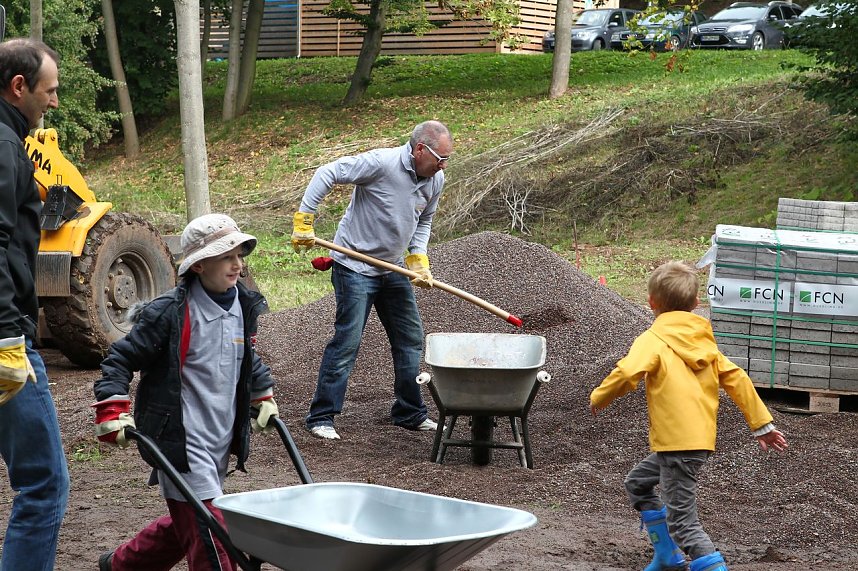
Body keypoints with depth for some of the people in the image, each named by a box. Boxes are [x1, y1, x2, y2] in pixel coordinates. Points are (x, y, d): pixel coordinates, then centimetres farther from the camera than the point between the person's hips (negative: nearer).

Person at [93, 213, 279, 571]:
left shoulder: (242, 307, 6)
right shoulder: (170, 314, -15)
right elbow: (120, 360, -8)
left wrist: (264, 397, 26)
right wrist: (112, 413, -15)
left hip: (220, 443, 8)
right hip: (182, 444, -8)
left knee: (185, 526, 20)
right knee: (210, 534, -13)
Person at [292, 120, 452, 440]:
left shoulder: (435, 180, 1)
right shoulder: (382, 163, -22)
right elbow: (327, 174, -20)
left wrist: (418, 259, 3)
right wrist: (303, 221, -22)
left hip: (393, 269, 8)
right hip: (355, 267, -8)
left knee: (410, 339, 11)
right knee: (347, 343, -8)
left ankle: (410, 413, 24)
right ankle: (321, 417, 1)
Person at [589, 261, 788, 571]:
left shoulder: (652, 340, -8)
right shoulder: (703, 339, 13)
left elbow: (626, 374, -24)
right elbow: (736, 379, 9)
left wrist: (599, 398, -6)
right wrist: (762, 424, 12)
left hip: (678, 444, -8)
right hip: (703, 439, 8)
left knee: (682, 521, -5)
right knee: (638, 483, 26)